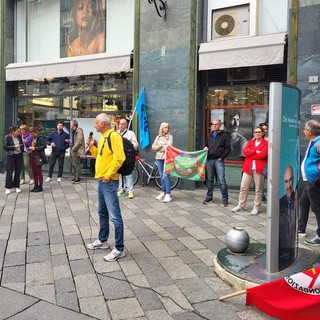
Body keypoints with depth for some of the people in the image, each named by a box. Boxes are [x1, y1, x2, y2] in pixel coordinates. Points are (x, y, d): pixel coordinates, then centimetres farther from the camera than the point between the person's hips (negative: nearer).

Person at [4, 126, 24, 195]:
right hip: (11, 156, -4)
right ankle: (8, 188, 4)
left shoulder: (19, 136, 3)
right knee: (9, 172, -3)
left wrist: (22, 148, 5)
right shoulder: (7, 137, -8)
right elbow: (5, 147, -10)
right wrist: (14, 147, -18)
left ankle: (17, 186, 16)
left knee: (18, 171, 6)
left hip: (19, 156, 4)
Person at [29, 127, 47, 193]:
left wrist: (35, 148, -19)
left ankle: (40, 187, 7)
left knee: (39, 172, -1)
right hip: (33, 156, 8)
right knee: (34, 172, 12)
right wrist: (30, 147, 5)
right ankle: (36, 186, 21)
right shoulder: (33, 138, 14)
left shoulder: (40, 138, -11)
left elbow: (44, 146, -19)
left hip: (38, 157, -8)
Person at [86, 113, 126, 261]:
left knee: (114, 216, -5)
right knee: (102, 212, 20)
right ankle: (102, 241, 35)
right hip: (101, 181, 10)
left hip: (109, 182, -10)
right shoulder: (103, 137, 15)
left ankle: (119, 249, 2)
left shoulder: (114, 136, -15)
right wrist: (92, 146, 10)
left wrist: (108, 175, -20)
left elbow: (119, 158, -23)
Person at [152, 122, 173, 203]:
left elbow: (168, 147, -12)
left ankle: (168, 194, -12)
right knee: (162, 176, 11)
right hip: (159, 157, 5)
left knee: (166, 175, -12)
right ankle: (163, 192, 20)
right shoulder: (158, 137, 14)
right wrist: (161, 146, -8)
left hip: (166, 157, -5)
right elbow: (153, 147, 6)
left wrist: (161, 148, -3)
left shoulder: (170, 136, 1)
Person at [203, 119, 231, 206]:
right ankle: (209, 197, 19)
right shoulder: (210, 136, 18)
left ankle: (225, 199, -1)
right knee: (209, 180, 10)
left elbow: (228, 148, -3)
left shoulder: (224, 135, 2)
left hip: (219, 160, -5)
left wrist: (222, 157, -9)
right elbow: (206, 146, 29)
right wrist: (205, 148, 6)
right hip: (209, 160, 5)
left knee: (222, 180, -8)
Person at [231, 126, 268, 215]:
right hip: (248, 168, 4)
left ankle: (256, 207, 12)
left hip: (259, 169, -4)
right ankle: (241, 206, 16)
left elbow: (263, 154, -14)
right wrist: (256, 151, -12)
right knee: (243, 188, 6)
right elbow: (245, 151, -1)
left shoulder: (266, 143, 2)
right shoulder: (250, 142, 17)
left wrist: (250, 154, -6)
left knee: (258, 189, 2)